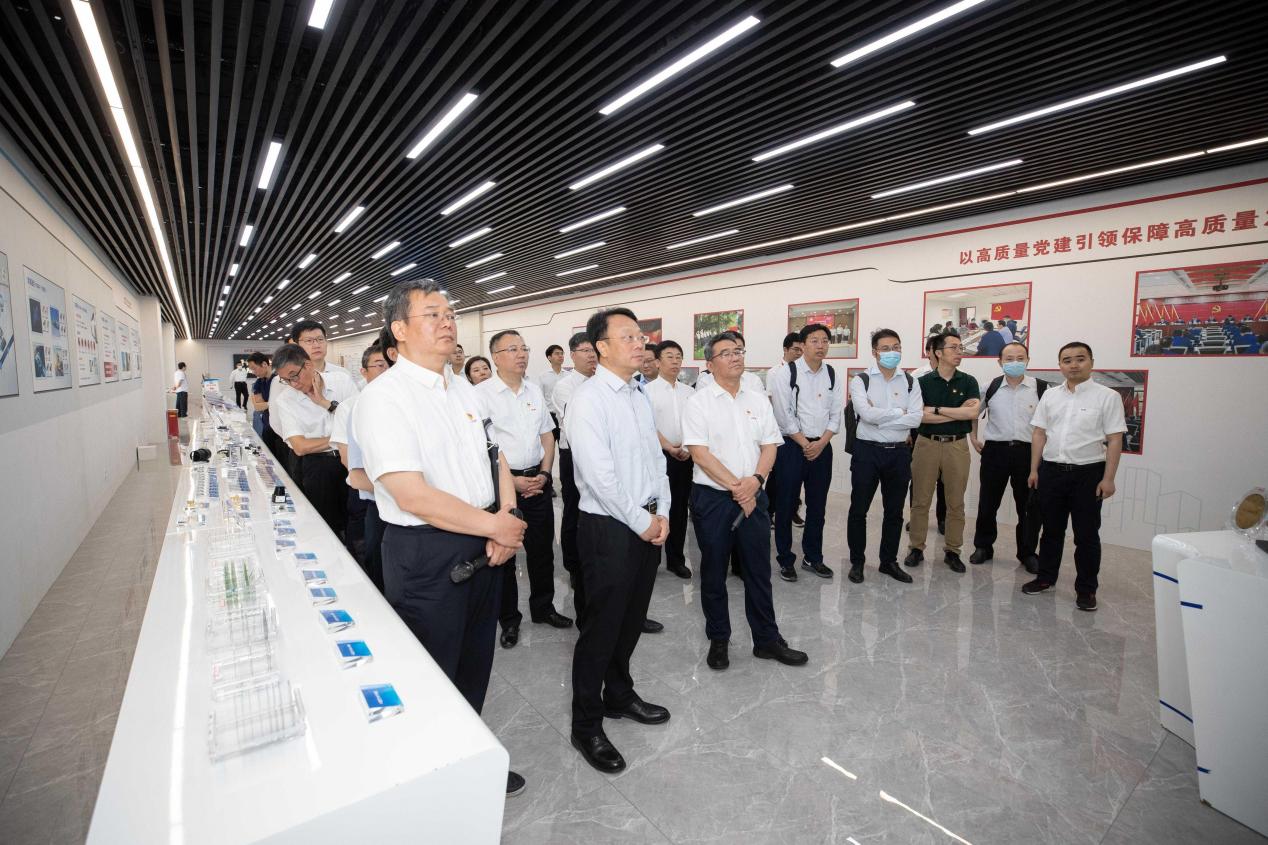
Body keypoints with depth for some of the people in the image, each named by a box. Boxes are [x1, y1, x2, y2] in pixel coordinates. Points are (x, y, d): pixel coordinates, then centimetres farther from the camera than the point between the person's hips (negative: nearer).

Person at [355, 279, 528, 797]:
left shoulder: (463, 389, 8)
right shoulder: (383, 398, -16)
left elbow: (494, 457, 9)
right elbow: (413, 496, -24)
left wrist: (507, 518, -8)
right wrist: (495, 525, -17)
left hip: (484, 546, 8)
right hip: (426, 554, -7)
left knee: (475, 666, 23)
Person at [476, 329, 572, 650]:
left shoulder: (535, 391, 8)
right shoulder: (482, 393, -9)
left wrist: (544, 474, 0)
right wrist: (511, 480, -15)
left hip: (537, 481, 5)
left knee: (542, 549, 15)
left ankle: (543, 608, 35)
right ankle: (509, 619, 27)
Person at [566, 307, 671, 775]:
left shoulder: (640, 397, 10)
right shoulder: (588, 400, -16)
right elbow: (599, 475, -22)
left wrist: (662, 513, 2)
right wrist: (642, 522, -15)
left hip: (647, 525, 8)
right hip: (609, 528, -8)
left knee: (632, 621, 21)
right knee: (602, 628, 5)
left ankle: (619, 695, 43)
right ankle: (586, 726, 26)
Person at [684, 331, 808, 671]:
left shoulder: (758, 399, 8)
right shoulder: (699, 402, -6)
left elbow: (769, 446, 6)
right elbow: (700, 453, -13)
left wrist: (754, 480, -11)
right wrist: (735, 487, -15)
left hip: (753, 497, 4)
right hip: (712, 498, -3)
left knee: (758, 571, 12)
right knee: (714, 572, 10)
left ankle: (767, 640, 28)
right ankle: (718, 640, 27)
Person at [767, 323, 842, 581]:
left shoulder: (833, 375, 7)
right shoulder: (785, 373, -7)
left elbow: (836, 414, 5)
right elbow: (784, 414, -11)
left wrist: (821, 443, -8)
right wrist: (804, 444, -10)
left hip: (822, 447, 5)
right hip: (792, 446, -4)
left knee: (817, 506, 12)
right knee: (786, 505, 2)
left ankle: (813, 557, 27)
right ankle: (785, 560, 17)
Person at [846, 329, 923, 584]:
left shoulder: (910, 382, 5)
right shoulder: (860, 381, -4)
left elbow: (916, 418, -9)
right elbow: (867, 414, -19)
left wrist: (880, 417, -15)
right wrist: (900, 412, -10)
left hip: (899, 452, 3)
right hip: (867, 451, -3)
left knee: (894, 511, 13)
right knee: (858, 510, 5)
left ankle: (889, 561, 29)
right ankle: (857, 561, 22)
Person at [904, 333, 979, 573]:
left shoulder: (968, 381, 4)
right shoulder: (923, 381, 1)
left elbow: (973, 412, -12)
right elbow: (919, 416, -11)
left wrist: (936, 409, -10)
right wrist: (957, 412, -10)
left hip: (957, 445, 1)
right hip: (927, 444, -1)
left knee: (956, 503, 8)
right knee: (921, 500, 4)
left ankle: (952, 551, 20)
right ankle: (917, 548, 15)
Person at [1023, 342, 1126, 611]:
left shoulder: (1108, 396, -3)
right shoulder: (1050, 396, 8)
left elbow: (1114, 440, -6)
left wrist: (1108, 478, -11)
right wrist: (1034, 469, 7)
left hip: (1088, 473, -3)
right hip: (1052, 470, 3)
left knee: (1087, 534, 5)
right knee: (1051, 529, 14)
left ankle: (1086, 589, 18)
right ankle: (1045, 577, 26)